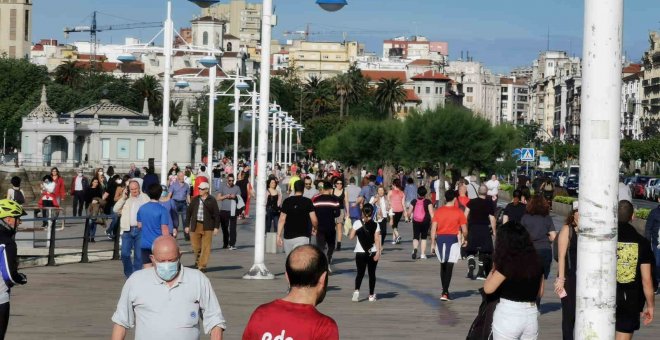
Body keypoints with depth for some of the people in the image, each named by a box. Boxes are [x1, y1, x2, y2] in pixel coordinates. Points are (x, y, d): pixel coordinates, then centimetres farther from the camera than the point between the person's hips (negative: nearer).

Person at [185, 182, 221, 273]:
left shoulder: (212, 200, -2)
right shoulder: (195, 199, 7)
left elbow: (217, 214, -1)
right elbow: (189, 212, 11)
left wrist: (216, 227, -5)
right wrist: (187, 225, 7)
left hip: (207, 227, -3)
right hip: (195, 225, 3)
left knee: (205, 247, -2)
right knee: (195, 245, 6)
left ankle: (202, 265, 5)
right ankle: (198, 260, 32)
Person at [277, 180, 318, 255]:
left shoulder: (287, 201, 2)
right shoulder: (308, 202, -3)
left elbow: (282, 219, -2)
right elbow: (314, 220, -6)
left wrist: (279, 235, 0)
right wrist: (314, 229, 15)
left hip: (288, 237, 3)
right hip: (302, 237, -3)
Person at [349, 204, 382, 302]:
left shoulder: (357, 223, -5)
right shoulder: (375, 225, -3)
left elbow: (351, 237, -6)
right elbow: (377, 240, -10)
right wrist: (378, 252, -11)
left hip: (360, 253, 0)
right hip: (373, 252, 0)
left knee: (360, 273, 6)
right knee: (372, 273, 11)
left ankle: (357, 290, -18)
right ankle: (371, 295, 14)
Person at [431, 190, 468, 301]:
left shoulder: (438, 211, 4)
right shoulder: (458, 212, -3)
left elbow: (433, 228, 0)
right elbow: (464, 230, -2)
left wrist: (433, 242, 7)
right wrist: (465, 239, 17)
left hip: (440, 239, 3)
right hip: (452, 239, -3)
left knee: (443, 265, 18)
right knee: (449, 266, -3)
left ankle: (444, 291, 25)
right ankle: (445, 293, -11)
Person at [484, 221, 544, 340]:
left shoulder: (506, 264, -14)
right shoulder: (536, 263, 4)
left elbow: (488, 288, -10)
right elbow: (540, 293, 13)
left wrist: (494, 269, 4)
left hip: (508, 316, -5)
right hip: (531, 316, 5)